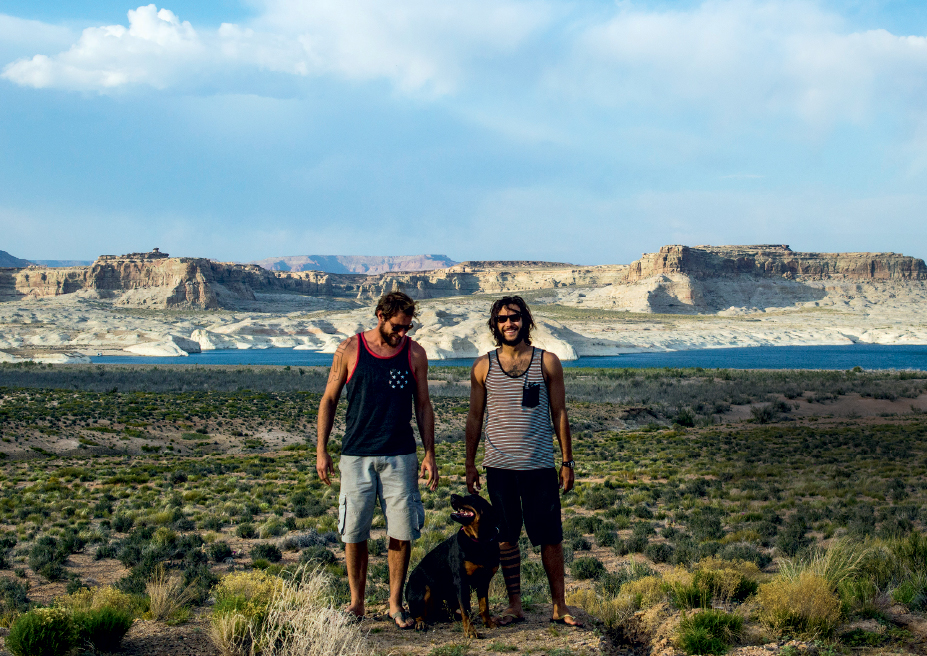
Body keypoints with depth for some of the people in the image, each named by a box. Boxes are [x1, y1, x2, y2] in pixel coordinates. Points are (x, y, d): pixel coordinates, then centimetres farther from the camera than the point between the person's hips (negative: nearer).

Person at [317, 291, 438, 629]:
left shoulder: (415, 353, 5)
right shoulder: (349, 350, 0)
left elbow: (423, 406, 11)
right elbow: (329, 400, 6)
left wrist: (429, 454, 5)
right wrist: (321, 451, 2)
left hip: (400, 455, 1)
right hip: (356, 455, -1)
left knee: (402, 531, -1)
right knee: (354, 531, 2)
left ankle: (395, 603, 12)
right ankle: (356, 602, 16)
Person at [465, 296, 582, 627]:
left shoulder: (547, 362, 3)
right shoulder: (483, 366, 5)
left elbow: (559, 414, 6)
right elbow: (475, 417, 11)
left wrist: (568, 462, 4)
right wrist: (470, 463, 9)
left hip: (540, 466, -1)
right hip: (499, 466, 1)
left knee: (551, 538, 1)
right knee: (506, 538, 6)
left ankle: (559, 607, 12)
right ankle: (515, 605, 17)